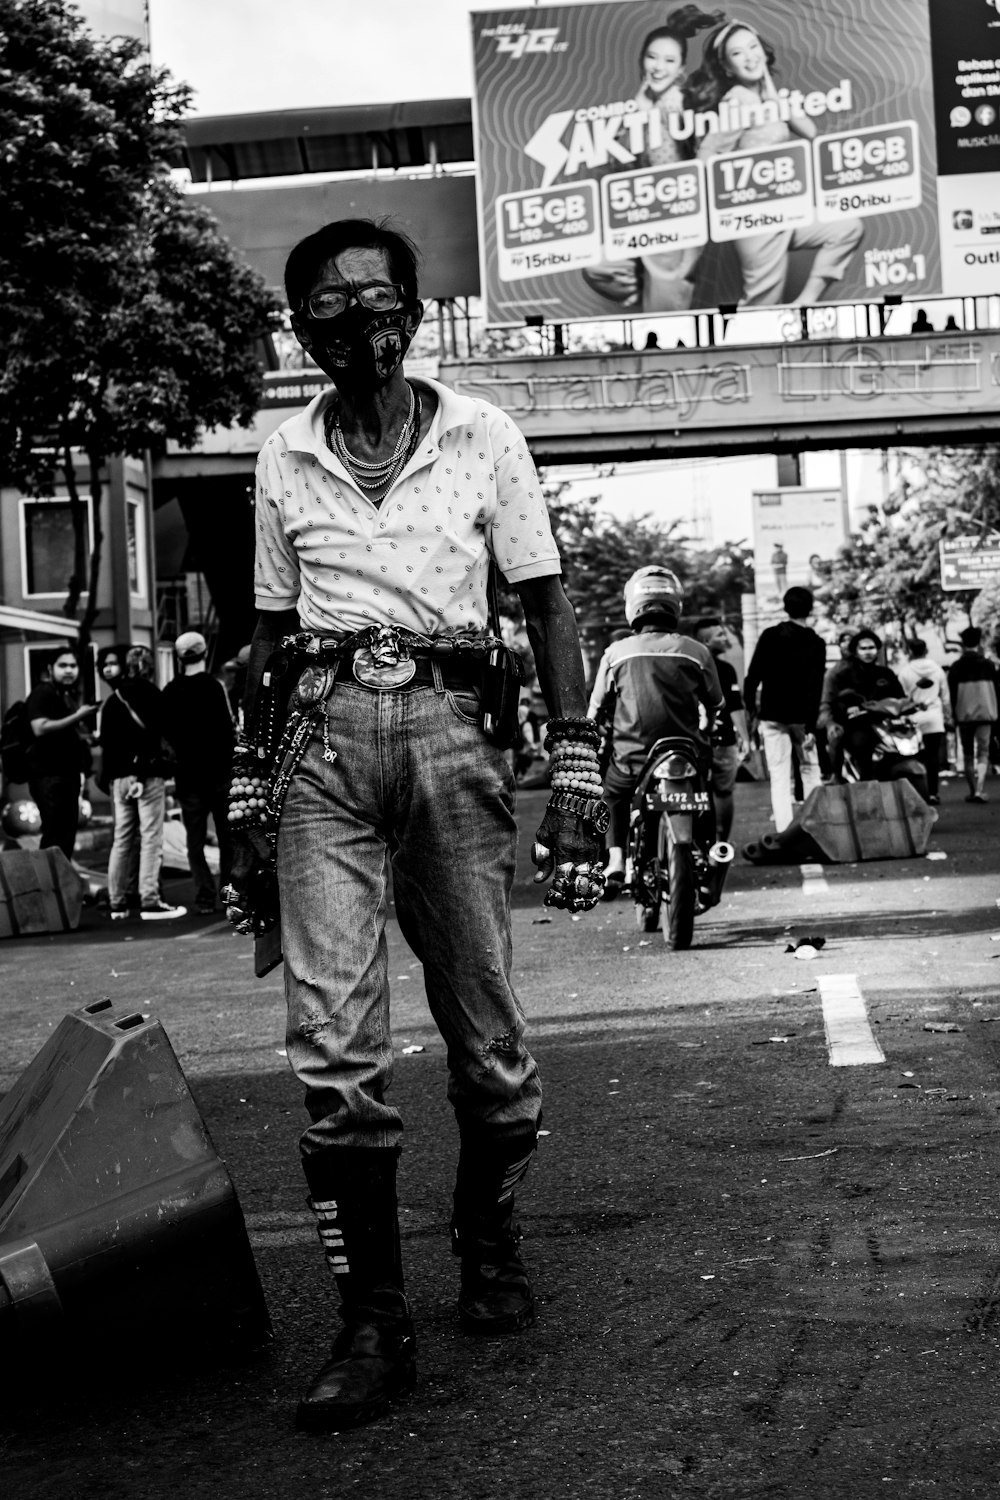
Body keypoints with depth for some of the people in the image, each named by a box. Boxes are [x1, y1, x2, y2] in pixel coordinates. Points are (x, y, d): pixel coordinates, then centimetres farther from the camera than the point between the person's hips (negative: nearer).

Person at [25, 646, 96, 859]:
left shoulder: (69, 695, 18)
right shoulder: (42, 693, -8)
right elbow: (40, 728, -23)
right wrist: (78, 716, -20)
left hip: (68, 773, 8)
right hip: (47, 775, -8)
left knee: (68, 832, 6)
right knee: (54, 834, -12)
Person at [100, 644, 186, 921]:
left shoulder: (114, 699, 12)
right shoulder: (152, 695, -6)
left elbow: (105, 741, 12)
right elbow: (151, 736, -16)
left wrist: (113, 775, 13)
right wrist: (143, 774, -17)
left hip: (119, 776, 6)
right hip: (148, 774, -6)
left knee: (121, 839, 11)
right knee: (151, 838, -4)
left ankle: (117, 903, 13)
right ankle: (149, 902, -8)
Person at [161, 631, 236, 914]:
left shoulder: (170, 692, -1)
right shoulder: (214, 686, -11)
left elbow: (166, 732, 6)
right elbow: (227, 728, -14)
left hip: (187, 772, 3)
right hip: (219, 770, -2)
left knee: (195, 840, 7)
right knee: (228, 836, 8)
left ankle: (204, 897, 3)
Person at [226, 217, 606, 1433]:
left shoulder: (482, 437, 6)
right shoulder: (283, 460, 12)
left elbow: (547, 606, 6)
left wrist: (575, 773, -3)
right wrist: (245, 808, 15)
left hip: (452, 726, -1)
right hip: (325, 737, 1)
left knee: (484, 1028, 4)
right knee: (332, 1042, -8)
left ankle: (488, 1238, 29)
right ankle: (373, 1319, 0)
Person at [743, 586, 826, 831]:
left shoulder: (770, 636, -3)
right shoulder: (816, 644, -3)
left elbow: (753, 674, -4)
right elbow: (816, 688, -9)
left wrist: (750, 706, 9)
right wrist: (811, 727, -10)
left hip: (772, 715, 0)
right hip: (801, 717, 0)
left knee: (779, 776, 0)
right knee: (809, 770, 13)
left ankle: (784, 832, -8)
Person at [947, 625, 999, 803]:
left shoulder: (955, 667, -3)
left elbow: (952, 694, 1)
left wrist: (955, 715, 10)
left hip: (964, 715, 1)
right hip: (985, 714, 0)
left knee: (968, 755, 12)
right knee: (983, 753, -1)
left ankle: (973, 791, 14)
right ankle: (980, 790, -17)